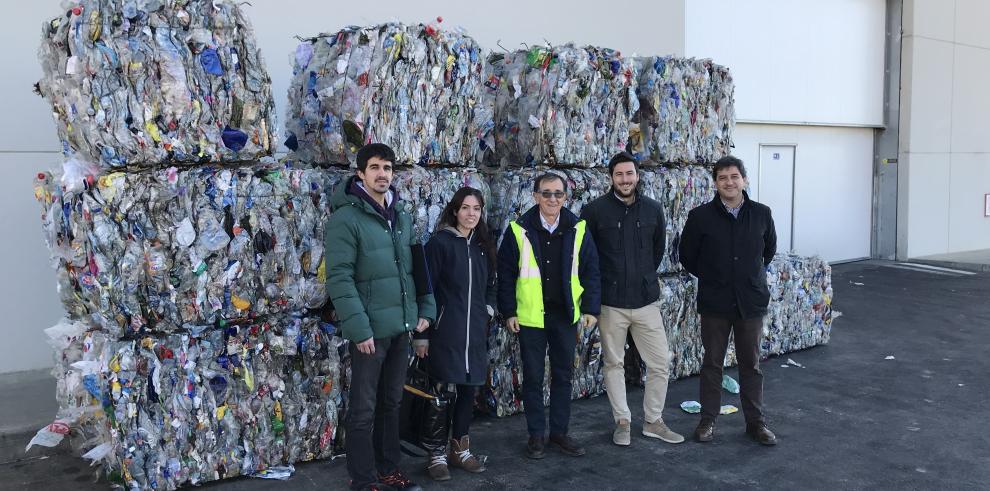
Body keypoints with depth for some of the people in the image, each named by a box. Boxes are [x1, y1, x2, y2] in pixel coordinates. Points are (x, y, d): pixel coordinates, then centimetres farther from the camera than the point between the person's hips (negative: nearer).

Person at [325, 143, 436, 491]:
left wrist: (425, 308, 6)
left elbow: (415, 267, 16)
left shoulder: (402, 218, 11)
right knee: (363, 410, 4)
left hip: (402, 327, 7)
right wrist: (359, 328, -21)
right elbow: (339, 279, -17)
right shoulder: (346, 218, -12)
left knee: (391, 403, 17)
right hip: (370, 329, -7)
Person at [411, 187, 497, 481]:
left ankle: (460, 449, 25)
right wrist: (422, 334, -12)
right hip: (445, 332, -6)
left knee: (468, 390, 12)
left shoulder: (483, 245, 11)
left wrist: (488, 309, 4)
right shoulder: (439, 242, -8)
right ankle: (437, 454, 13)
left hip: (475, 332, 6)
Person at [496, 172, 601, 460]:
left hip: (566, 315, 2)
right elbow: (506, 274, -2)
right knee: (533, 377, 8)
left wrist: (590, 308, -2)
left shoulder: (578, 229, -1)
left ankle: (560, 431, 26)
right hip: (530, 316, -2)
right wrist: (509, 311, -4)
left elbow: (590, 271, 3)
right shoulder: (519, 230, -5)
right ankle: (536, 434, 21)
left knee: (563, 375, 12)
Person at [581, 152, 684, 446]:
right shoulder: (595, 210, -6)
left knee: (660, 364, 4)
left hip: (646, 300, 2)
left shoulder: (653, 209, 3)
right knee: (614, 364, 8)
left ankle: (653, 421, 21)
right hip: (610, 302, -2)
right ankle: (622, 422, 23)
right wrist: (600, 281, 5)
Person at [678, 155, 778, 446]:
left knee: (751, 364, 10)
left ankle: (756, 422, 22)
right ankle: (708, 420, 21)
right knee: (712, 363, 9)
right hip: (714, 302, -1)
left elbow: (769, 250, 17)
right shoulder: (700, 216, -6)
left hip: (751, 301, 1)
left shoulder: (761, 214, -1)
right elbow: (687, 256, 6)